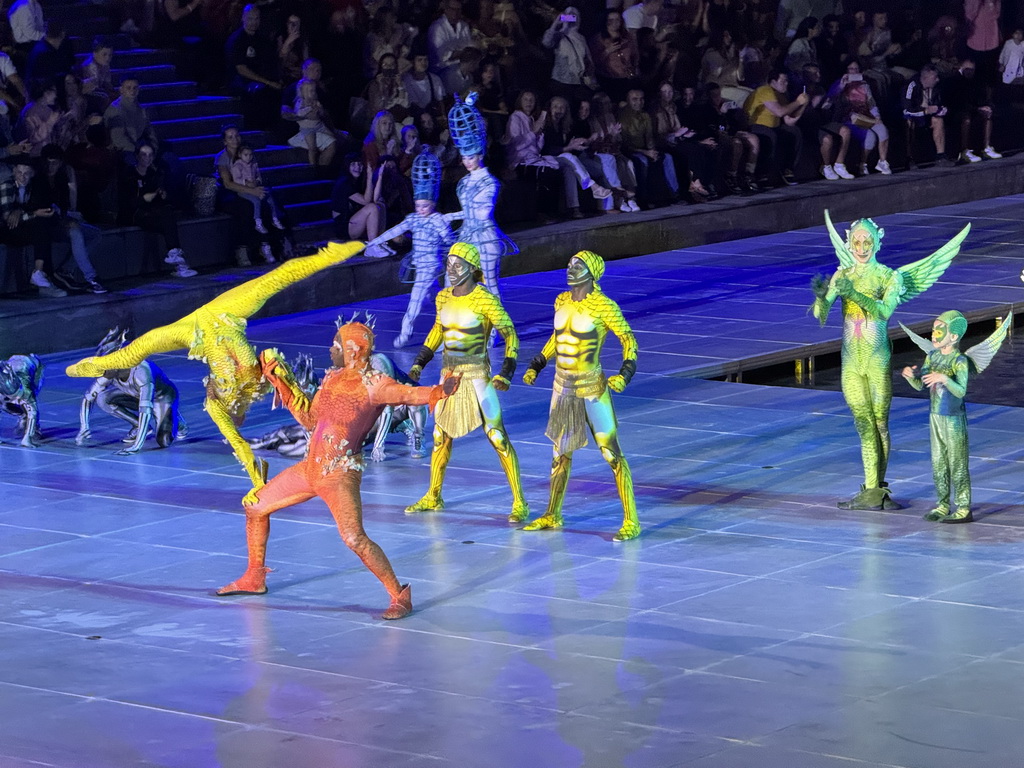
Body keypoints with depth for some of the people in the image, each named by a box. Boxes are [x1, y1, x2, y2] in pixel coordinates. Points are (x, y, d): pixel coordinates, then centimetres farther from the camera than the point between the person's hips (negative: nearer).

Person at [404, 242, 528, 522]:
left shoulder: (485, 300, -16)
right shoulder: (443, 297, 3)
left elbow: (511, 336, -12)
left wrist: (505, 374, -21)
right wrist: (419, 363, 12)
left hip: (476, 374, -6)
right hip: (449, 373, 6)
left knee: (497, 437, -7)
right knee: (441, 436, 14)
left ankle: (520, 503, -3)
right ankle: (433, 497, 29)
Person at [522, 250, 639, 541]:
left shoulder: (603, 306, -14)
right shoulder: (562, 301, 5)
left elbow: (629, 340, -8)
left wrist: (625, 373, -20)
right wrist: (536, 365, 17)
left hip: (591, 388, -7)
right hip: (562, 386, 7)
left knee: (611, 453, -6)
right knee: (561, 451, 16)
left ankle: (631, 521, -3)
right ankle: (552, 515, 28)